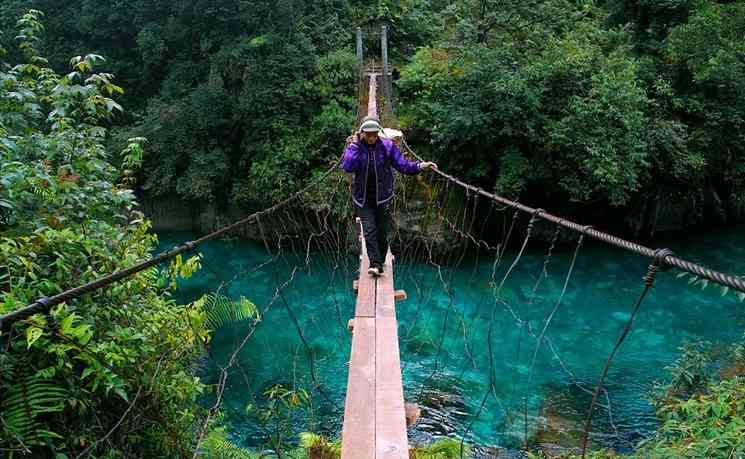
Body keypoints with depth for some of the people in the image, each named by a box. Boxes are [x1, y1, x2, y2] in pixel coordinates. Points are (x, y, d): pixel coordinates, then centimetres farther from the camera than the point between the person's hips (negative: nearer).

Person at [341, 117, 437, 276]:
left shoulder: (387, 146, -1)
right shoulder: (355, 146, -3)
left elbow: (403, 165, -1)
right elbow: (347, 167, -19)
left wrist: (420, 165, -15)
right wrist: (354, 145, -16)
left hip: (383, 199, 1)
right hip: (363, 200, -1)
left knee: (382, 233, 7)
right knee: (369, 232, -11)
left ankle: (380, 262, 26)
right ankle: (375, 264, -10)